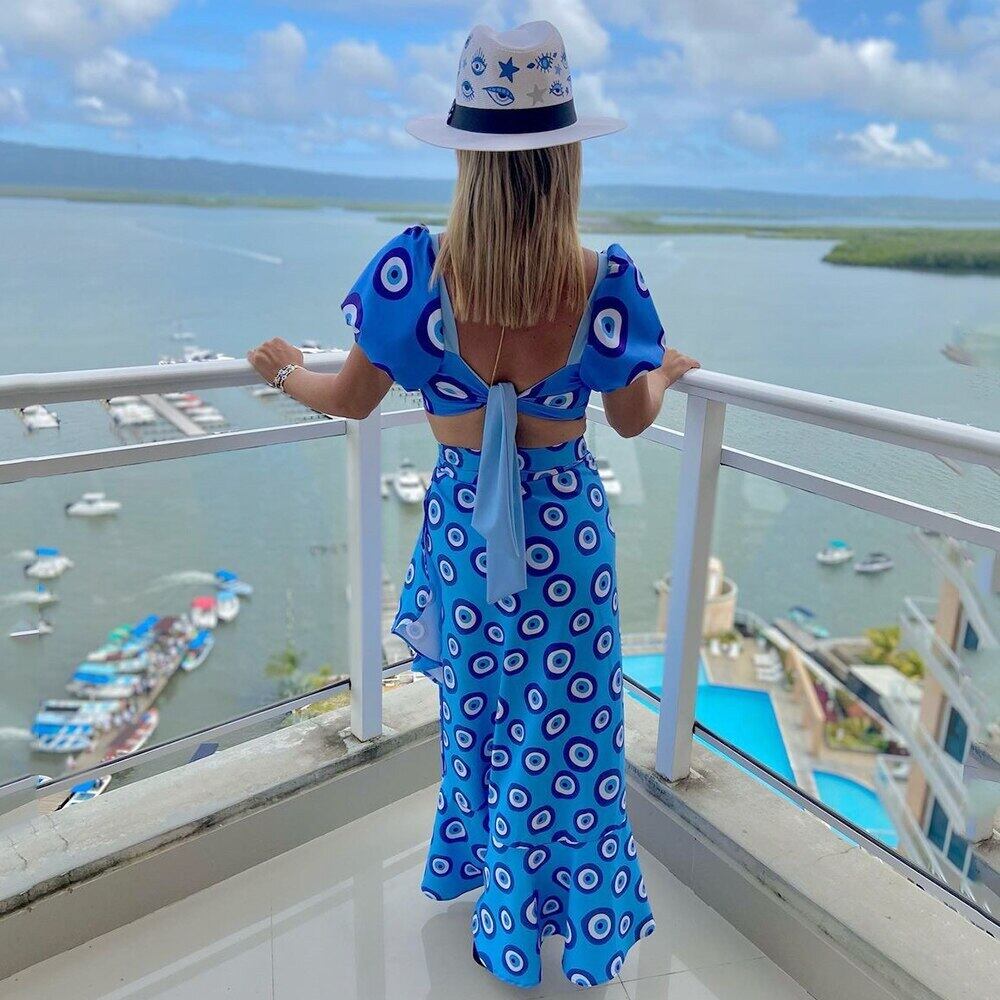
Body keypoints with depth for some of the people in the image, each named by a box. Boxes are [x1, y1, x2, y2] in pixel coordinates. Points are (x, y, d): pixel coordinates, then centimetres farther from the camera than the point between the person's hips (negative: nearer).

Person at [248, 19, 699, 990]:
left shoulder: (418, 268, -17)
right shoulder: (604, 282, -15)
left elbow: (349, 399, -5)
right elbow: (633, 419, -1)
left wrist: (285, 369, 16)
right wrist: (666, 372, 21)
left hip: (461, 522, 1)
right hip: (567, 524, 0)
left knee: (480, 711, 22)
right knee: (567, 723, 18)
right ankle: (584, 917, 40)